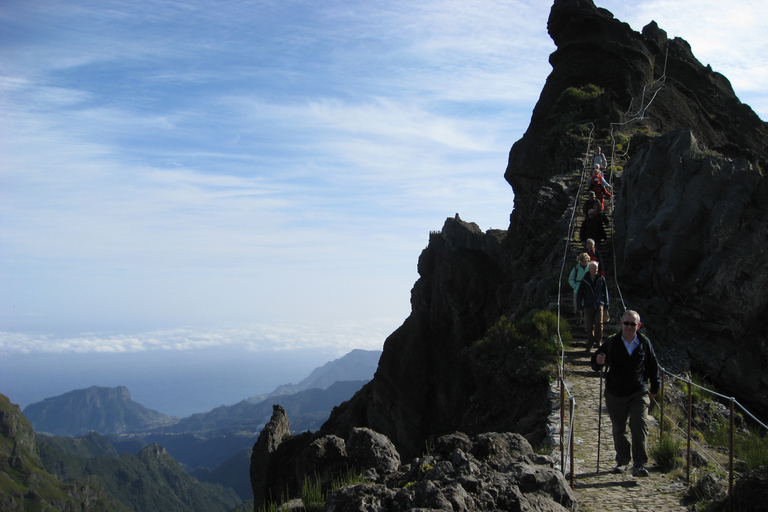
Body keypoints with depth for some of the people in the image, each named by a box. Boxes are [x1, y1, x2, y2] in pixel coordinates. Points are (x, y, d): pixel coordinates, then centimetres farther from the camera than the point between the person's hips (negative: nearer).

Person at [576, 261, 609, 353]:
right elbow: (579, 293, 7)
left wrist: (606, 306, 10)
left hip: (599, 305, 0)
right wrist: (580, 306, 3)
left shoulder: (601, 279, 4)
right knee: (589, 326, 2)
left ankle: (598, 341, 2)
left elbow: (605, 292, 11)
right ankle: (590, 343, 14)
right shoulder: (585, 280, 2)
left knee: (599, 324, -12)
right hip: (588, 306, 0)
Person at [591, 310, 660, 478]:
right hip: (615, 395, 1)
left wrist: (655, 388, 17)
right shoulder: (611, 343, -1)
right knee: (618, 429, 10)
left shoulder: (644, 343, 1)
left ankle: (639, 464, -10)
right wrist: (598, 362, -21)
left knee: (640, 426, -13)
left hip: (639, 394, -1)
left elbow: (653, 367, 12)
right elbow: (595, 364, 4)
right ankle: (623, 460, 27)